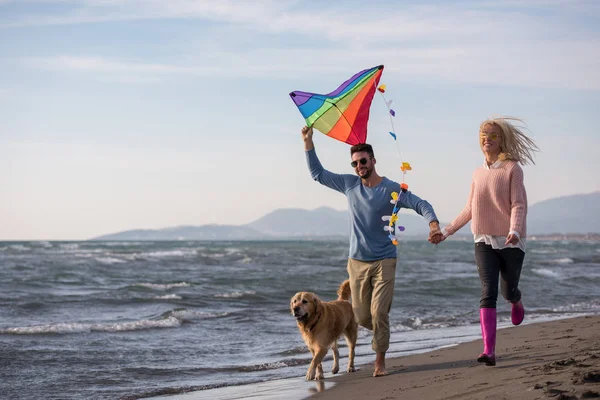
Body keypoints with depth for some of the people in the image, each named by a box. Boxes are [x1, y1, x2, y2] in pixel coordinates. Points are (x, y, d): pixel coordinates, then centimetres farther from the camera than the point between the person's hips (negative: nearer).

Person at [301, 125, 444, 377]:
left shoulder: (391, 189, -7)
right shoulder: (349, 184, 5)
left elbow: (420, 205, -16)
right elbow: (317, 173, 12)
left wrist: (433, 225, -35)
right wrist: (308, 142, 5)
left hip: (384, 261, -4)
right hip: (357, 262, 4)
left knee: (379, 313, -11)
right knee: (362, 316, 5)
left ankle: (380, 362, 1)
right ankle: (381, 335, 37)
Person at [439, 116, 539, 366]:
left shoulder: (512, 168, -5)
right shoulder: (478, 174, 10)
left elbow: (518, 204, -13)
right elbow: (469, 209, 19)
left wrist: (514, 230, -30)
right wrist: (446, 231, 20)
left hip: (511, 242, -3)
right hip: (484, 241, 3)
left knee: (508, 291, 10)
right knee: (488, 293, -11)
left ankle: (517, 303, 50)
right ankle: (489, 351, -19)